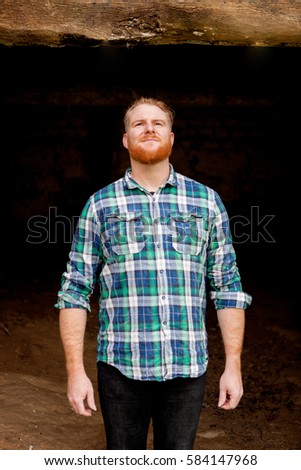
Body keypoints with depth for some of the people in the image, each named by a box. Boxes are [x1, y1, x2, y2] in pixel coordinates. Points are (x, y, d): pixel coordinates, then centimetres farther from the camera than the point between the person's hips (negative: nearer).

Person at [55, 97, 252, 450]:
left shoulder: (206, 201, 6)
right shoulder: (100, 205, 3)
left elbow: (227, 287, 6)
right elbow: (75, 291, 2)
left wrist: (233, 366, 1)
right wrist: (75, 371, -4)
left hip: (187, 367, 1)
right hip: (122, 367, 0)